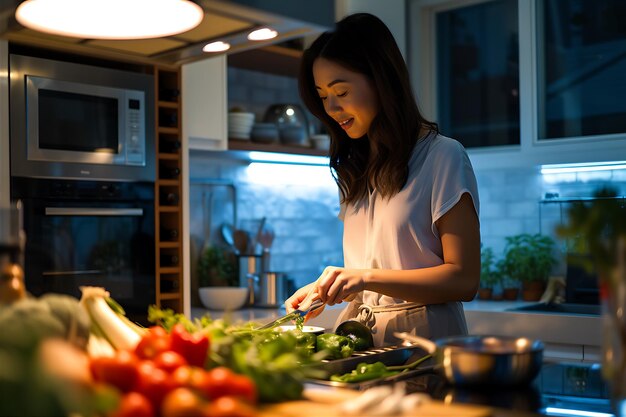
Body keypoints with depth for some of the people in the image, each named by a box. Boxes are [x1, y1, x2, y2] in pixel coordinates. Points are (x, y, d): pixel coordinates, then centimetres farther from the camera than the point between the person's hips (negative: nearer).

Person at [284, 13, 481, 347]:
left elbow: (463, 279, -9)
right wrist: (327, 288, 0)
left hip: (421, 337, -5)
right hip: (359, 332, 5)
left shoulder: (443, 156, -4)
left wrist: (367, 279, -17)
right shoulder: (357, 169, 17)